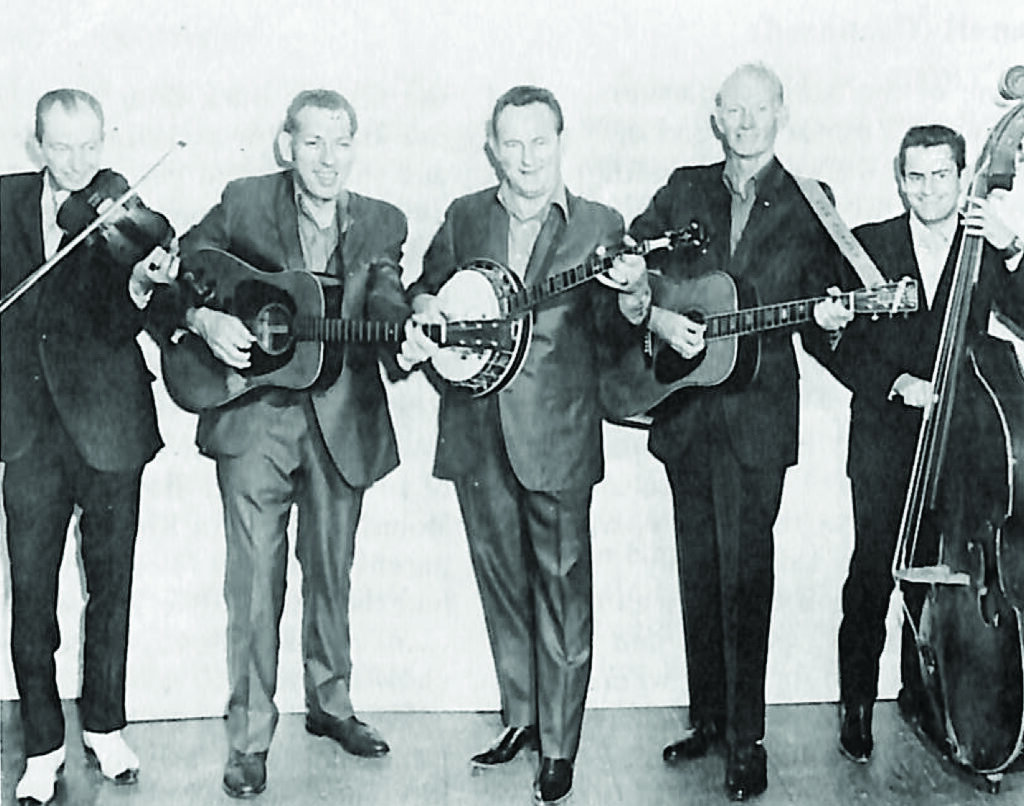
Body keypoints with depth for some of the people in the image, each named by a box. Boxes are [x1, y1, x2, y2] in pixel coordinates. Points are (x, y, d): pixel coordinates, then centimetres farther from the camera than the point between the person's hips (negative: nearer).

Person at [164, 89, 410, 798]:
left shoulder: (382, 223, 4)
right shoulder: (243, 203, -1)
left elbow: (386, 300, -9)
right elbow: (175, 273, 5)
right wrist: (206, 319, -14)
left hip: (343, 419, 2)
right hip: (255, 418, -2)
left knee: (331, 572, 15)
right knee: (256, 579, -1)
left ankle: (330, 704, 34)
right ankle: (250, 738, 11)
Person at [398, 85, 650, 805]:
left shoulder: (600, 226, 0)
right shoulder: (464, 217, 10)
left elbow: (610, 331, -7)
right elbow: (429, 288, 17)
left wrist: (632, 300, -30)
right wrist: (424, 315, -6)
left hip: (558, 437, -3)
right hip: (477, 433, 4)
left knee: (562, 589, 1)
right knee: (502, 583, 15)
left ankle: (560, 746, 13)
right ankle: (521, 718, 31)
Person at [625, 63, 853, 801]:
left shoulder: (809, 207, 2)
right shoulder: (684, 191, 9)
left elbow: (820, 327, 3)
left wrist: (829, 322, -19)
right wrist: (658, 317, -9)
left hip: (757, 415, -3)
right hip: (686, 414, 3)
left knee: (744, 575, -5)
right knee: (699, 573, 11)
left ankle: (747, 740, 7)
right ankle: (707, 718, 25)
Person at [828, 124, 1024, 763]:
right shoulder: (868, 244, 3)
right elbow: (841, 345, 1)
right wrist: (895, 383, -12)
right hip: (885, 438, -1)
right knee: (873, 571, -3)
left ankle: (923, 693, 26)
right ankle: (857, 704, 9)